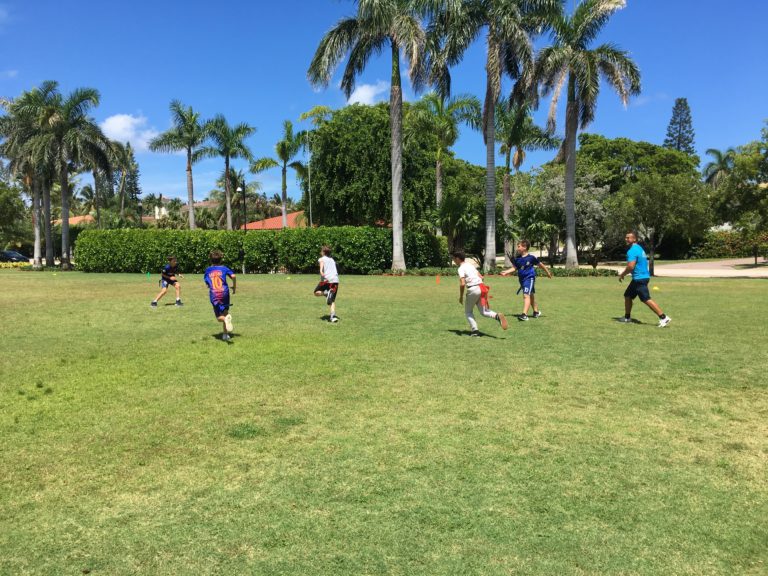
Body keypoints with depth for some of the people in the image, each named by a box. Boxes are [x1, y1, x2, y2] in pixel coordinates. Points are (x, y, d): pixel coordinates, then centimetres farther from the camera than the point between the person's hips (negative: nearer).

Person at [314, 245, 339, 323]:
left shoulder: (322, 259, 10)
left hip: (327, 279, -5)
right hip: (336, 280, 5)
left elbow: (322, 263, -12)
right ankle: (333, 316, -13)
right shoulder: (332, 260, 27)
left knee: (316, 292, 16)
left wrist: (321, 271, -25)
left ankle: (327, 293, -16)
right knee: (332, 300, 7)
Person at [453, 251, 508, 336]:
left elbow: (462, 284, -16)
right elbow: (481, 277, 19)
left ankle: (474, 330, 0)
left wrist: (461, 297, -6)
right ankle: (497, 316, -15)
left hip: (472, 290, -7)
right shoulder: (470, 265, 19)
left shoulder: (461, 269, -5)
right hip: (481, 287, 7)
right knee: (483, 311, 12)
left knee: (468, 311, 12)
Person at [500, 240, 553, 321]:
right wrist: (506, 272, -9)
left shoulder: (531, 257, -11)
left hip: (529, 278, -7)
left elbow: (540, 265, 1)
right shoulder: (517, 259, 3)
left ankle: (524, 314, -26)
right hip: (522, 279, 7)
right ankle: (536, 311, 38)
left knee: (526, 295, -19)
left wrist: (548, 272, 12)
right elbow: (514, 268, 6)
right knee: (531, 296, 21)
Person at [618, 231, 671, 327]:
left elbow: (631, 267, -24)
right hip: (641, 277, 11)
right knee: (627, 295, 17)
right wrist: (624, 273, 21)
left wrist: (622, 274, -9)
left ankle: (664, 318, -10)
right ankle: (627, 317, 25)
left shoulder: (632, 251, -16)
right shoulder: (639, 248, 16)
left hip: (639, 279, -11)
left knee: (646, 299, -11)